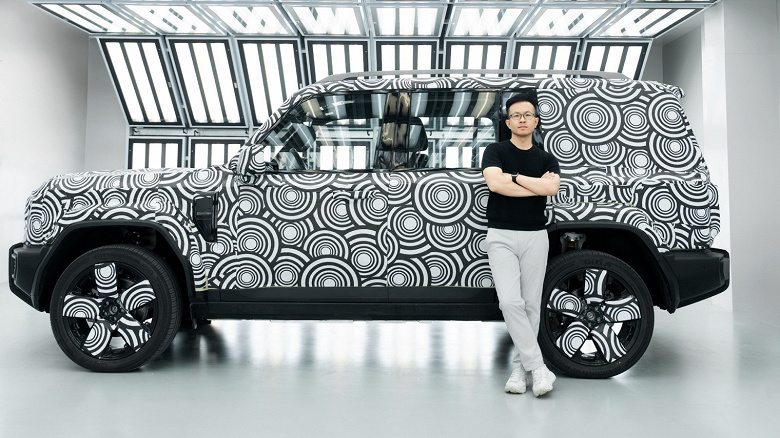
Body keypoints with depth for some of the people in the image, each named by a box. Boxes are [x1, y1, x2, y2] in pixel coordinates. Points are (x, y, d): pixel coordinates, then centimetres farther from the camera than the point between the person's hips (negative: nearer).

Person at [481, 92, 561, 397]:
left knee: (531, 305, 3)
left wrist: (514, 176, -8)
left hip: (535, 236, 3)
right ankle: (538, 368, -8)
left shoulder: (547, 159, 12)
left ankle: (520, 369, 13)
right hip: (501, 236, -2)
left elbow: (552, 187, -9)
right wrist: (538, 185, -7)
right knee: (510, 302, -15)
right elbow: (495, 182, -15)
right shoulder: (495, 151, 5)